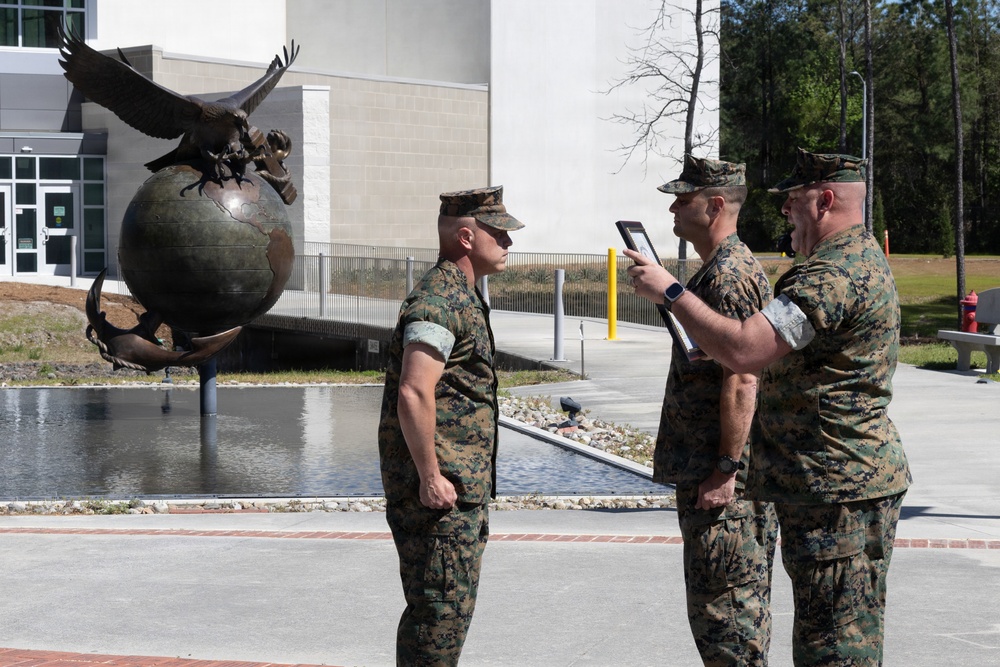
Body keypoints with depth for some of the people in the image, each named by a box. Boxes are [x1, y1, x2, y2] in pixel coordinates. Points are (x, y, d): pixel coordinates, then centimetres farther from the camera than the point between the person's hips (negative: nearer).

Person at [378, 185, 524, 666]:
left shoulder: (461, 297, 18)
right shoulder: (439, 301, -16)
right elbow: (413, 394, -25)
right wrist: (430, 477, -23)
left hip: (461, 486, 11)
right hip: (441, 488, -10)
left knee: (448, 606, 16)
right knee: (443, 608, -8)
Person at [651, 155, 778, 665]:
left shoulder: (729, 277, -17)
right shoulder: (717, 271, 17)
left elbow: (741, 380, -23)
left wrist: (726, 471, -23)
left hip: (725, 481, -11)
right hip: (704, 473, 11)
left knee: (725, 607, -7)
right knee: (732, 606, 15)